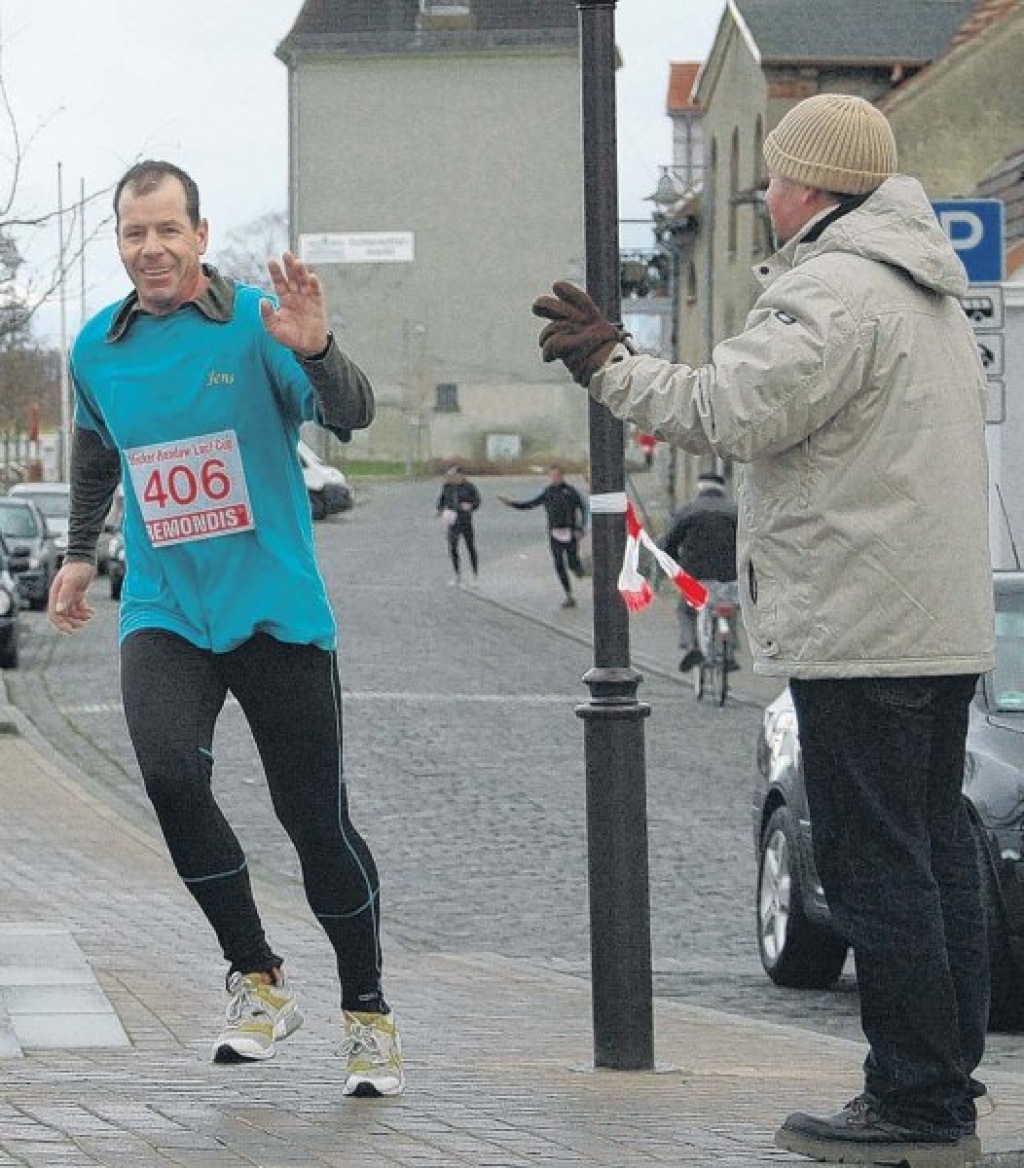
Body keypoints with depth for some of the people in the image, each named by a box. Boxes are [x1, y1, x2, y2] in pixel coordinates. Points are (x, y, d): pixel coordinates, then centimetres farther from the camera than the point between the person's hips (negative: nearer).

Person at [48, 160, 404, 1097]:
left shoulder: (257, 324, -8)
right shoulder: (99, 349, 5)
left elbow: (353, 416, -21)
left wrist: (314, 352, -41)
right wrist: (81, 553, 33)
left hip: (276, 610, -2)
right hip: (164, 614, 2)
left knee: (317, 821, 1)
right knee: (171, 773, -24)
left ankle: (368, 1015, 20)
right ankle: (257, 979, -9)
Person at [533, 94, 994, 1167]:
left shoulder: (837, 291, -14)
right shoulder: (926, 294, 20)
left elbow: (734, 413, -20)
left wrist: (607, 366, -10)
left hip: (859, 634, -10)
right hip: (941, 631, 10)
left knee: (879, 872, -7)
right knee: (933, 862, 12)